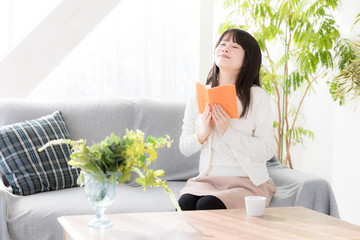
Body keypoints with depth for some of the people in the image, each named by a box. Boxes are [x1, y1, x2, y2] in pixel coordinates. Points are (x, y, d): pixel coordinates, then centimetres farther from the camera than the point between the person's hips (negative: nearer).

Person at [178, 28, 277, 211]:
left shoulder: (257, 97, -2)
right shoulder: (199, 96, 9)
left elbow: (267, 150, -10)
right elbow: (184, 148, 11)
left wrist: (228, 131, -19)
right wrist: (203, 133, -11)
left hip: (247, 182, -3)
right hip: (207, 180, 3)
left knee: (207, 205, -32)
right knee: (184, 204, -30)